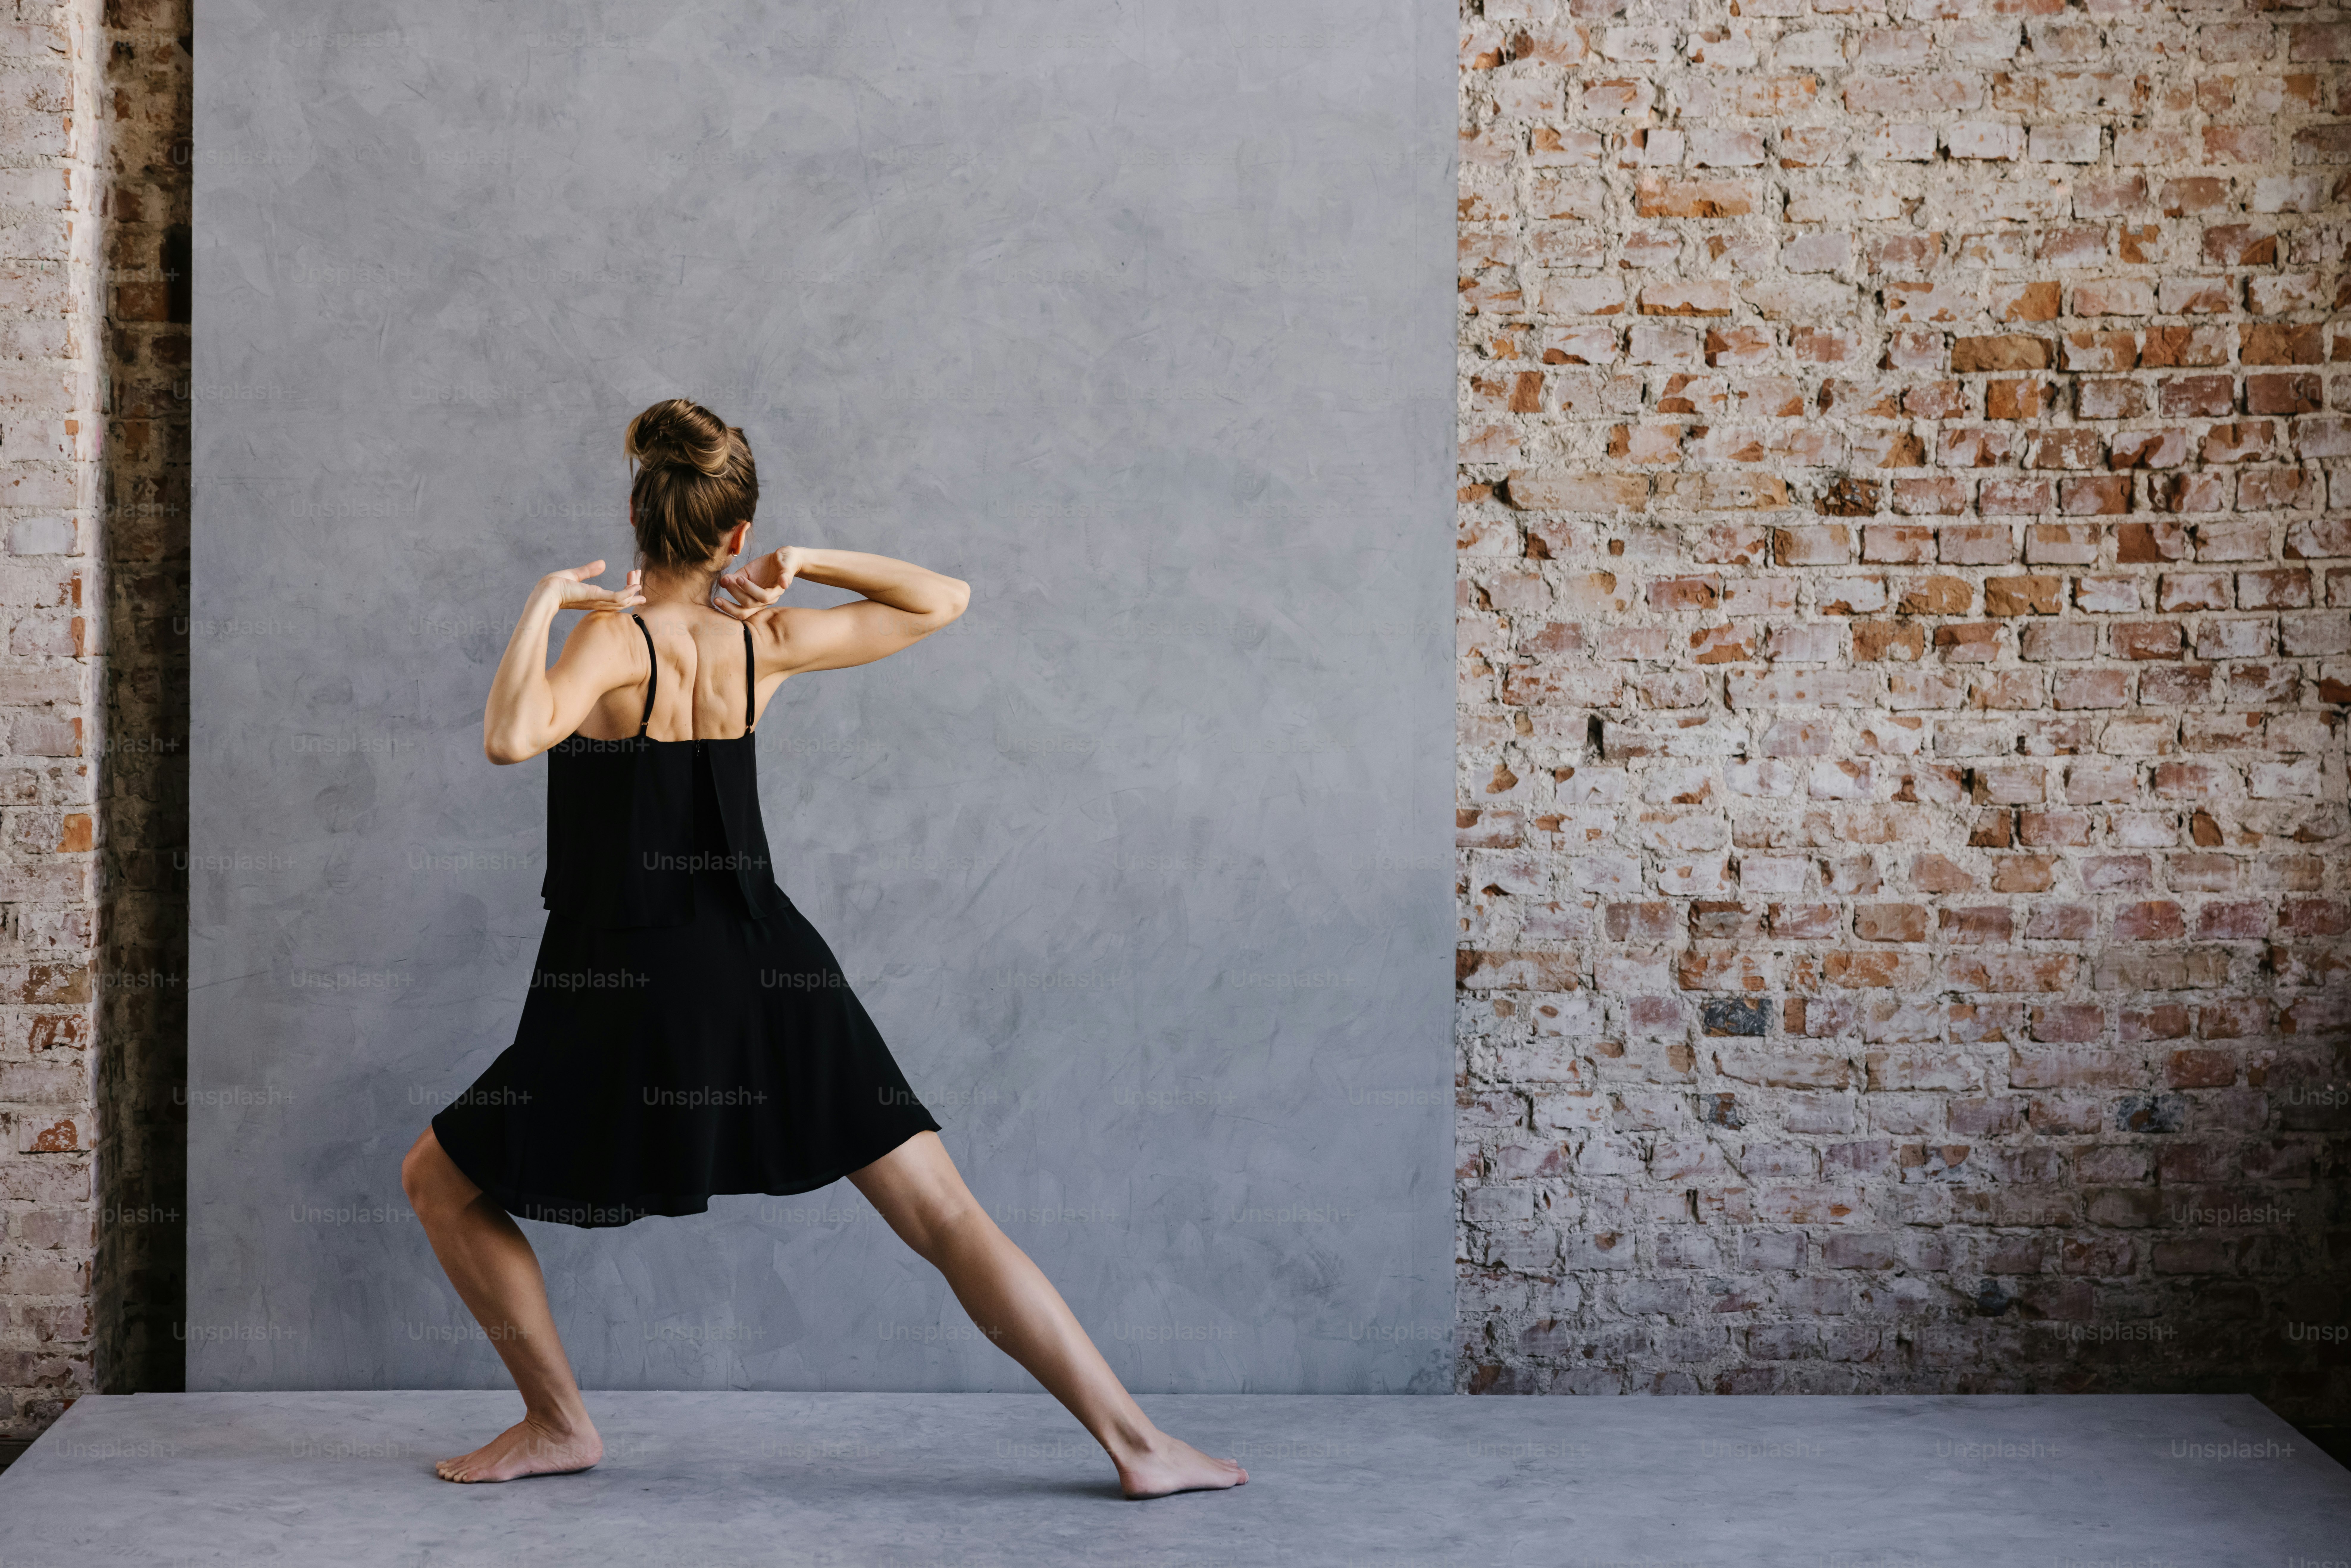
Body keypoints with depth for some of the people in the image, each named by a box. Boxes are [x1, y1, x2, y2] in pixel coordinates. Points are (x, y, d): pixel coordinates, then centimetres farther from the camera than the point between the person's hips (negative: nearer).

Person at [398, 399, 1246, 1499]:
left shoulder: (614, 636, -10)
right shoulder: (765, 639, 3)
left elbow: (512, 740, -31)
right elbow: (942, 601, 17)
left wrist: (543, 605, -16)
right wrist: (806, 566, 7)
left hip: (633, 1008, -4)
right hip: (775, 981, 4)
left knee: (437, 1180, 18)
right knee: (949, 1216, 5)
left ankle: (559, 1425, 19)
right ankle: (1137, 1442, -1)